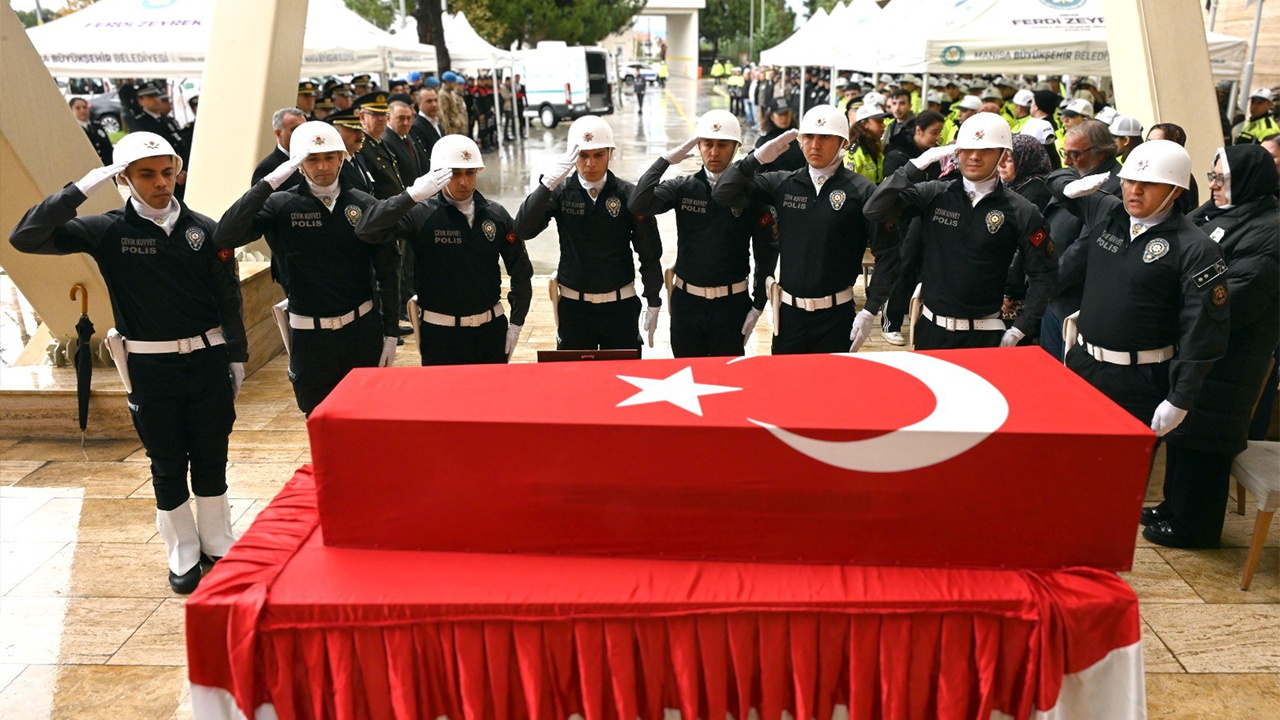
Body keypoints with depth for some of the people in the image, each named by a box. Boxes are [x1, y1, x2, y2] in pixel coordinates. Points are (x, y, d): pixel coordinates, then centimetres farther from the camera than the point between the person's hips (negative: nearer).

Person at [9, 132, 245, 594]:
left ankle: (217, 544, 28)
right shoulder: (108, 231, -4)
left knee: (211, 459, 11)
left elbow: (229, 298, 6)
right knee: (168, 466, 10)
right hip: (150, 369, -1)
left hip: (207, 361, 1)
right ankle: (183, 554, 26)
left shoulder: (203, 229, 0)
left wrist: (237, 356, 7)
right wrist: (81, 189, -17)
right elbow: (25, 237, -12)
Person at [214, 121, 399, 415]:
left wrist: (391, 334, 2)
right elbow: (225, 236, -18)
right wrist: (269, 182, -21)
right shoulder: (280, 206, -3)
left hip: (363, 331, 1)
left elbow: (387, 272, 4)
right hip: (310, 337, -1)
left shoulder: (364, 204, 1)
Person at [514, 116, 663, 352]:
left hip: (620, 306, 0)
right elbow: (523, 230, -17)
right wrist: (547, 182, -27)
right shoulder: (560, 192, -2)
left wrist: (653, 305, 3)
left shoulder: (629, 195, -4)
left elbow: (650, 254, 2)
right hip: (573, 306, 0)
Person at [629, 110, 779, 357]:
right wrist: (666, 160, -16)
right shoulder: (682, 188, 0)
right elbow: (638, 204, -16)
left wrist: (757, 306, -3)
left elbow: (766, 254, 0)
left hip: (731, 305, -1)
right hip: (686, 301, 1)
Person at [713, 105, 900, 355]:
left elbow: (887, 253, -7)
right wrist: (758, 158, -11)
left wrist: (870, 310, -10)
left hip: (836, 316, -2)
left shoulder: (862, 191, -7)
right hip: (789, 312, 3)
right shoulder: (782, 183, 2)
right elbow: (723, 194, 0)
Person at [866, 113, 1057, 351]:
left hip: (985, 335, -1)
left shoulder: (1020, 212, -2)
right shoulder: (933, 194, 0)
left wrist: (1020, 329, -2)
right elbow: (875, 210, -10)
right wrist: (917, 165, -15)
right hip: (931, 330, 1)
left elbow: (1044, 273, 3)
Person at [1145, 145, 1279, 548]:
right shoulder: (1216, 215, 9)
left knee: (1201, 439, 2)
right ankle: (1174, 507, 35)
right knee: (1180, 430, 19)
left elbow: (1229, 305, -24)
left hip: (1224, 363, -9)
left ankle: (1192, 525, 17)